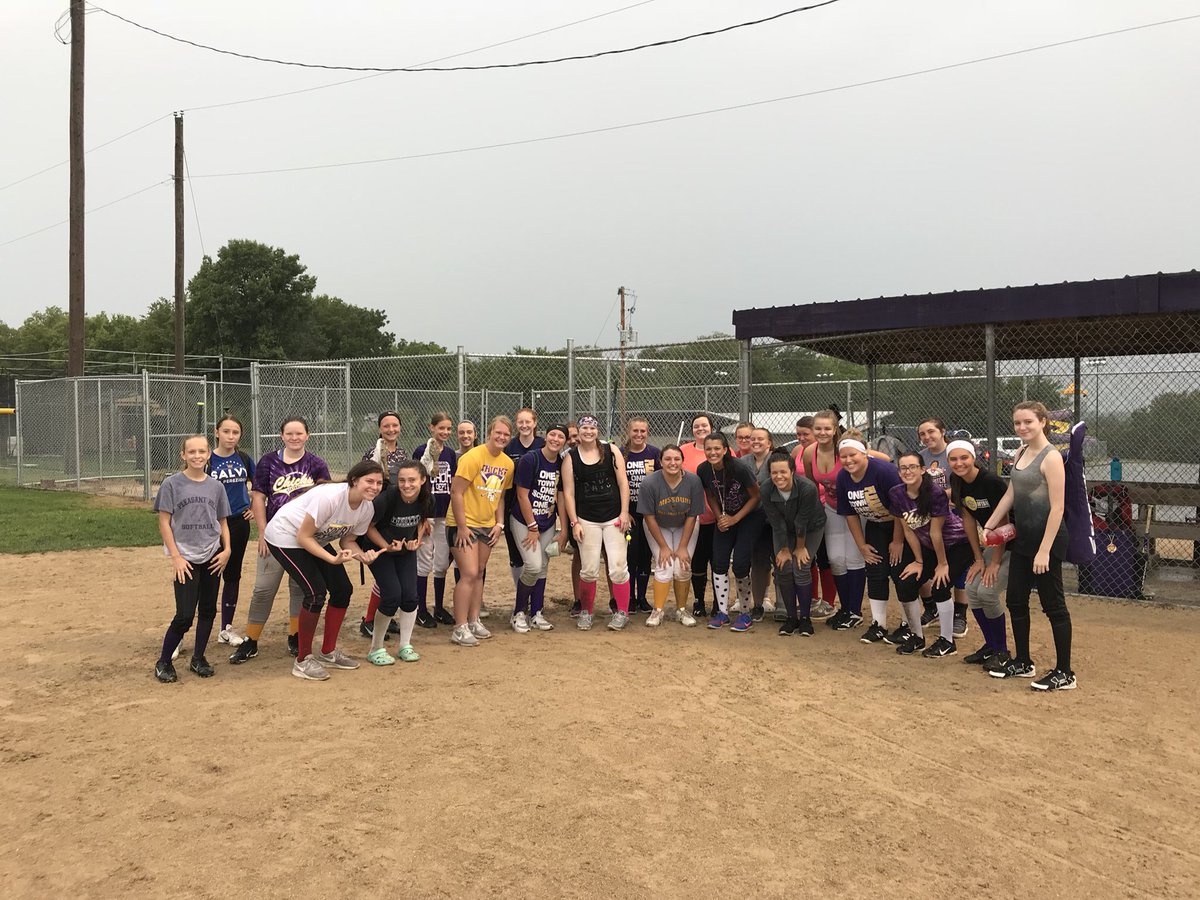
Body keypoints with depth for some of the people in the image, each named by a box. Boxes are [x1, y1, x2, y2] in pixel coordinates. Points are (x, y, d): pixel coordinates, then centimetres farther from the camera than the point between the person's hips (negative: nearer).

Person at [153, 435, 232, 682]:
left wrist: (226, 550, -1)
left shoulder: (215, 487, 7)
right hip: (186, 558, -4)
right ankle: (163, 662, 10)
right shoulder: (172, 484, -4)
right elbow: (164, 522, -4)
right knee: (184, 616, -8)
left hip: (212, 556, 4)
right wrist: (176, 557, -10)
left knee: (208, 611, 8)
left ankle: (198, 658, 23)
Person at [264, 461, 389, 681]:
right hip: (286, 537, -8)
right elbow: (303, 537, -29)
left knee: (343, 589, 2)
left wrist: (363, 555, -21)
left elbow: (347, 540, -1)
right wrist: (333, 559, -36)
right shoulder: (330, 497, -35)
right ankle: (303, 660, -2)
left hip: (316, 541, 8)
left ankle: (328, 652, 19)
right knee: (316, 591, -18)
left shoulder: (367, 508, -12)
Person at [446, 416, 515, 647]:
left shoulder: (508, 463, 5)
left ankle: (473, 621, 22)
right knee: (469, 574, -11)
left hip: (487, 525, 7)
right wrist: (462, 527, -18)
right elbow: (456, 491, -18)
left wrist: (499, 524, 5)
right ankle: (460, 628, -4)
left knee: (479, 573, 12)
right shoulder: (473, 457, -17)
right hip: (464, 525, -7)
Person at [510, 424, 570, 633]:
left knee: (542, 568, 6)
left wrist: (563, 530, 3)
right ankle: (519, 613, 3)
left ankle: (536, 614, 17)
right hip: (524, 521, -5)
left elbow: (560, 498, 7)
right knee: (533, 566, -15)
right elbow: (522, 495, -14)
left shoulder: (562, 465, 2)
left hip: (548, 524, 5)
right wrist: (532, 528, -13)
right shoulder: (529, 460, -14)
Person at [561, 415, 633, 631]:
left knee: (618, 567, -3)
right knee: (589, 570, 1)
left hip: (614, 517, 0)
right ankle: (586, 611, 19)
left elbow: (623, 483, 1)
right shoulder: (571, 457, 2)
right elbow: (568, 492, 1)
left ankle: (622, 612, 11)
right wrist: (574, 522, -5)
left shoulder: (611, 450, 2)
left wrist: (624, 513, -5)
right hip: (587, 519, 0)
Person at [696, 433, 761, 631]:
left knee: (740, 565, -12)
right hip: (725, 517, 5)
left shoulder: (739, 468, -26)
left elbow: (756, 496, -14)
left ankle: (745, 613, 6)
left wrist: (735, 518, -16)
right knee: (719, 563, -4)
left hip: (749, 516, -4)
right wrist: (719, 517, -7)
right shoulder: (703, 470, -12)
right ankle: (722, 612, 9)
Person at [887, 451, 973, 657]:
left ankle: (948, 641, -1)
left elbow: (935, 532, -22)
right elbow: (908, 530, -5)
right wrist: (919, 562, 0)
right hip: (927, 546, 6)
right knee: (905, 584, -7)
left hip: (958, 545, -6)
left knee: (940, 584, -19)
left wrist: (943, 564, -15)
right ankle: (917, 637, 12)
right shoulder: (896, 494, -13)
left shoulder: (936, 494, -29)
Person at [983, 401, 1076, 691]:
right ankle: (1022, 662, 28)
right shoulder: (1020, 454, 10)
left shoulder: (1051, 457, -15)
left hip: (1047, 539, -9)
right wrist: (989, 526, 14)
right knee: (1016, 601, 14)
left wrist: (1045, 550, -22)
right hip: (1022, 538, 9)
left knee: (1053, 605, 0)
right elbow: (1010, 494, 17)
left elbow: (1057, 507, -19)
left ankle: (1064, 673, 12)